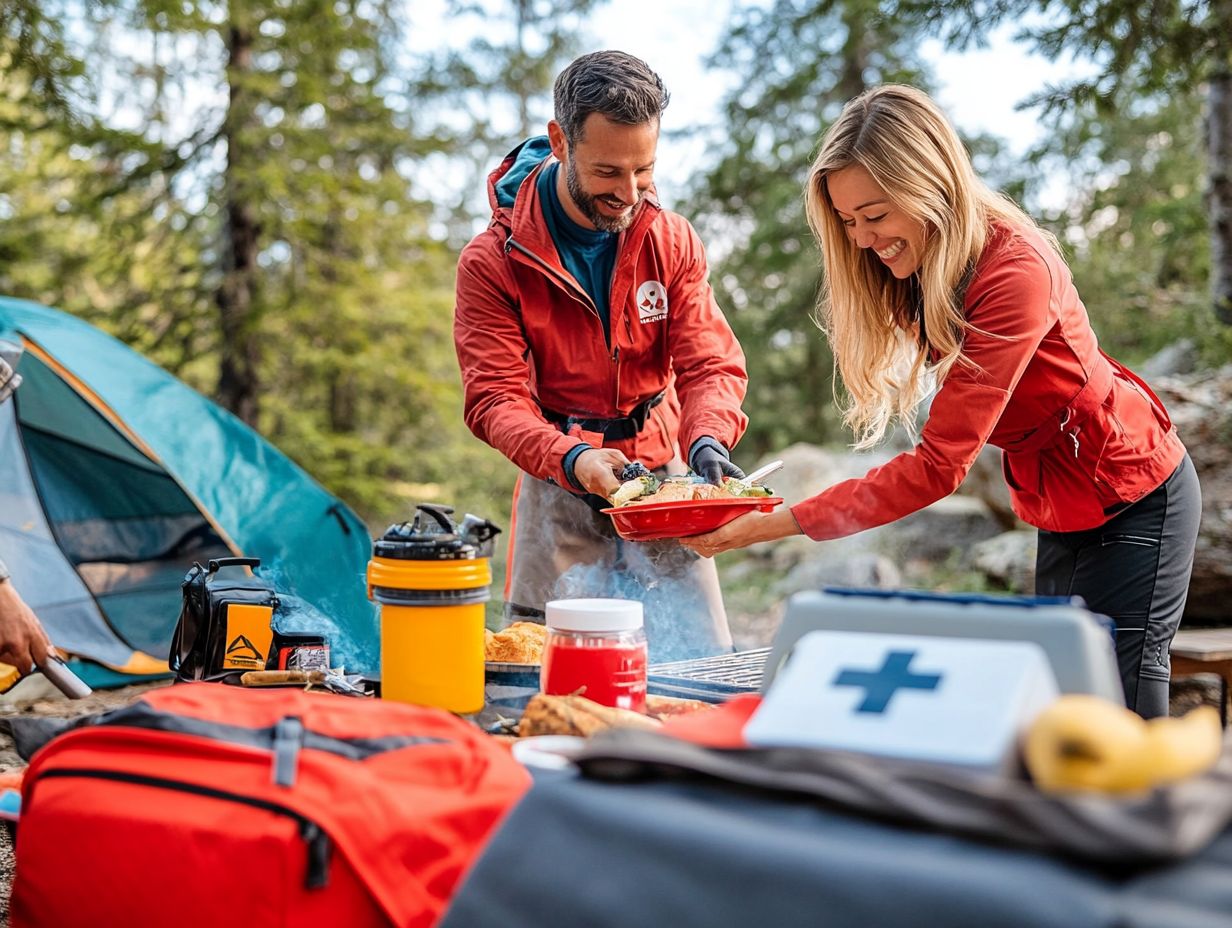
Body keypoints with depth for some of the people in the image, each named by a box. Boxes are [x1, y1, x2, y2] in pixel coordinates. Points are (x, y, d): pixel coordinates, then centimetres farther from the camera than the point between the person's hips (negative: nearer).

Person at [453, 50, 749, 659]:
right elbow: (495, 399, -14)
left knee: (701, 665, 3)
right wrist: (573, 459, -33)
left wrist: (708, 441, -28)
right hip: (558, 491, -2)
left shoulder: (672, 242, -1)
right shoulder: (492, 262, -10)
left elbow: (711, 363, -5)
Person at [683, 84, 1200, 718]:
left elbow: (939, 464, -33)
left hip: (1130, 500, -8)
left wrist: (780, 523, -34)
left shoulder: (1014, 268, -29)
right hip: (1062, 511, 8)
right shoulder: (921, 270, -2)